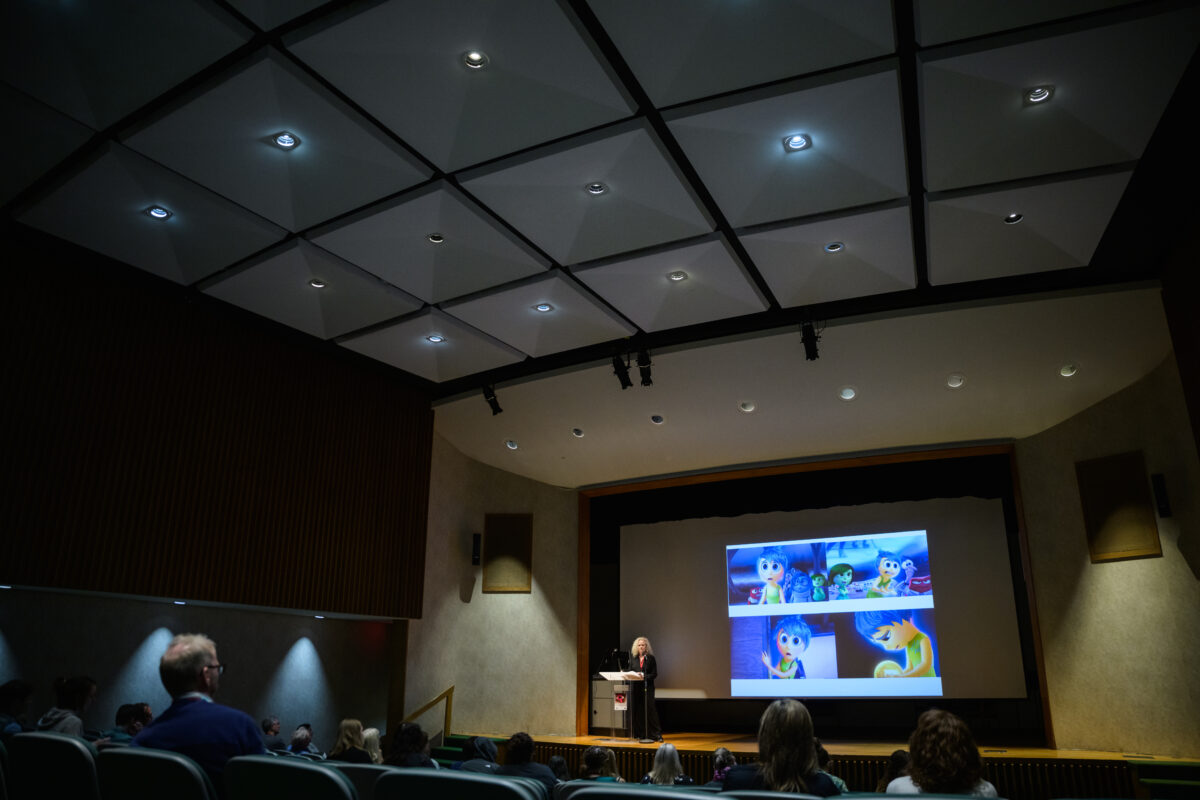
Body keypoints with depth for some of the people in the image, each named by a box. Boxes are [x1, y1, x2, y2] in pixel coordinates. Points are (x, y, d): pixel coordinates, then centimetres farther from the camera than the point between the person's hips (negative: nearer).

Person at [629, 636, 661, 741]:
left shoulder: (650, 658, 1)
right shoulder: (633, 658, 11)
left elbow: (654, 674, -3)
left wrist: (644, 675, -18)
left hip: (647, 687, -3)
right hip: (636, 688, 3)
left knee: (650, 709, -8)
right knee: (638, 711, 2)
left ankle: (657, 735, -4)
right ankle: (640, 734, 12)